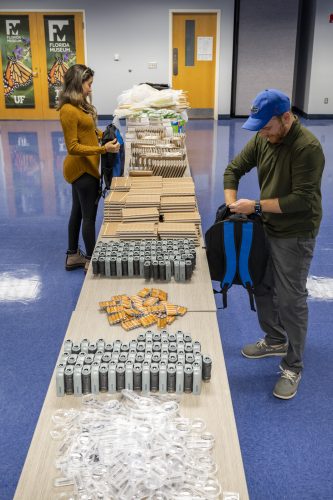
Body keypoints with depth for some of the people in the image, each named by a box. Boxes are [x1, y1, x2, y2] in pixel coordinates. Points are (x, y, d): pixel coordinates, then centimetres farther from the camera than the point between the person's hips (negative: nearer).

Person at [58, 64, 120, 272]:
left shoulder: (80, 105, 6)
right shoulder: (68, 110, -22)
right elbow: (73, 147, -23)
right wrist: (103, 149, -29)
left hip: (81, 168, 10)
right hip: (83, 169, -10)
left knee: (78, 211, 18)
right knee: (89, 215, 2)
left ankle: (73, 256, 30)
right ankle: (91, 261, 15)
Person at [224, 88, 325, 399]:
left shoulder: (307, 148, -22)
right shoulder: (262, 139, 0)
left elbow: (302, 200, -25)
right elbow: (234, 170, 9)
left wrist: (256, 206, -23)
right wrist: (232, 205, -7)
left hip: (294, 236, -7)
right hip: (266, 228, 8)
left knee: (290, 300, 0)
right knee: (261, 286, 18)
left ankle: (293, 367, 16)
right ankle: (275, 341, 40)